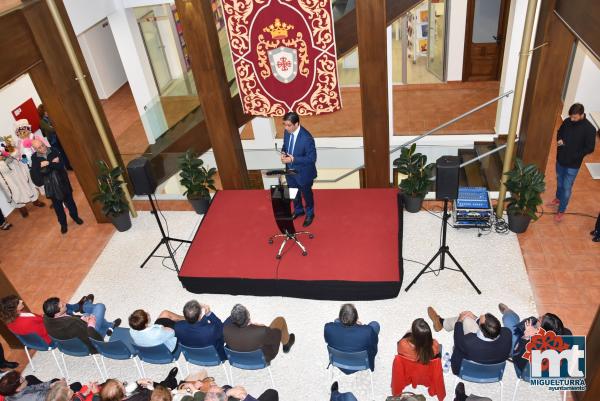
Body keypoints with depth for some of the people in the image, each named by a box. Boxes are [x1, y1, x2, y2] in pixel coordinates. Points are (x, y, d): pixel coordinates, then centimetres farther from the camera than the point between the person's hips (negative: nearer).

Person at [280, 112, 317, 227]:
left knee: (306, 194, 20)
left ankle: (309, 214, 46)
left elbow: (312, 158, -26)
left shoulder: (306, 138, -32)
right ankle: (298, 210, 54)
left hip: (303, 173, -6)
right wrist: (283, 152, -14)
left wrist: (293, 159, -30)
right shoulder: (287, 132, -11)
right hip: (290, 170, 6)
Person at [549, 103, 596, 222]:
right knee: (559, 181, 25)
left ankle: (561, 211, 17)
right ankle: (558, 198, 50)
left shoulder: (589, 129, -21)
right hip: (560, 159, 5)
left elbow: (590, 148, -15)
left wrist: (575, 155, -24)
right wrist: (559, 140, -8)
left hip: (573, 164, -5)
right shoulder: (567, 121, -6)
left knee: (567, 188, 4)